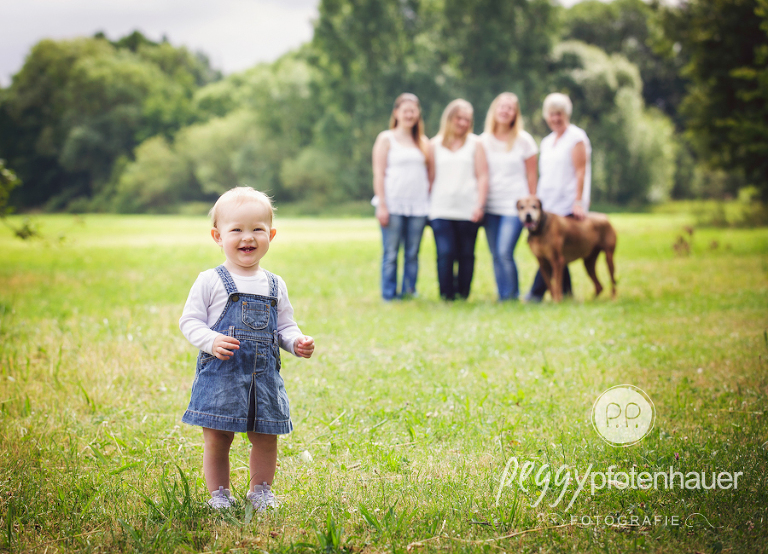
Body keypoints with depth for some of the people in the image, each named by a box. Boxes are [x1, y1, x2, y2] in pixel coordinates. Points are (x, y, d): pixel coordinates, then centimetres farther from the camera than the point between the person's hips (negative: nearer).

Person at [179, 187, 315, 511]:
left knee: (266, 438, 11)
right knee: (217, 439, 3)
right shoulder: (210, 282, -4)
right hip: (220, 375, -3)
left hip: (264, 376, 3)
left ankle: (260, 490, 29)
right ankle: (219, 494, 19)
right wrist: (212, 341, -22)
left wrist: (297, 342, -6)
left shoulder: (275, 286, 8)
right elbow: (189, 321, -4)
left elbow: (285, 326, 15)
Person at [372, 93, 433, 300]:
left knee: (412, 254, 4)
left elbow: (431, 172, 17)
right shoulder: (386, 139, 4)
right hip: (393, 204, -3)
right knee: (391, 254, -3)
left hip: (418, 205, 4)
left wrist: (429, 197, 4)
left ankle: (409, 292, 10)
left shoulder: (423, 142, 14)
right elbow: (379, 173, -2)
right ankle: (389, 295, 2)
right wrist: (382, 205, -9)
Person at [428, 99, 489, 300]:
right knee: (445, 254, -10)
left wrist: (480, 205, -4)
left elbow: (482, 176, 5)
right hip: (441, 210, 0)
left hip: (468, 210, 0)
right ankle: (447, 296, -3)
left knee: (466, 254, 0)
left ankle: (463, 294, 8)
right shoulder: (435, 144, 12)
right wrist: (426, 205, 5)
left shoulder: (475, 143, 10)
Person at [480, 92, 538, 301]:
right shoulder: (484, 141, 8)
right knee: (496, 255, 4)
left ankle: (512, 296, -4)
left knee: (505, 252, -16)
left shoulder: (524, 140, 0)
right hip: (491, 204, 4)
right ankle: (502, 296, 13)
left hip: (514, 205, -4)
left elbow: (531, 176, 2)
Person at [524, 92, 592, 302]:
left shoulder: (576, 137, -2)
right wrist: (536, 202, 12)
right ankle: (566, 293, 10)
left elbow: (581, 171, -9)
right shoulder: (547, 142, 19)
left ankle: (536, 293, -14)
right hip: (548, 205, 7)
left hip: (567, 206, -7)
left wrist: (578, 202, -16)